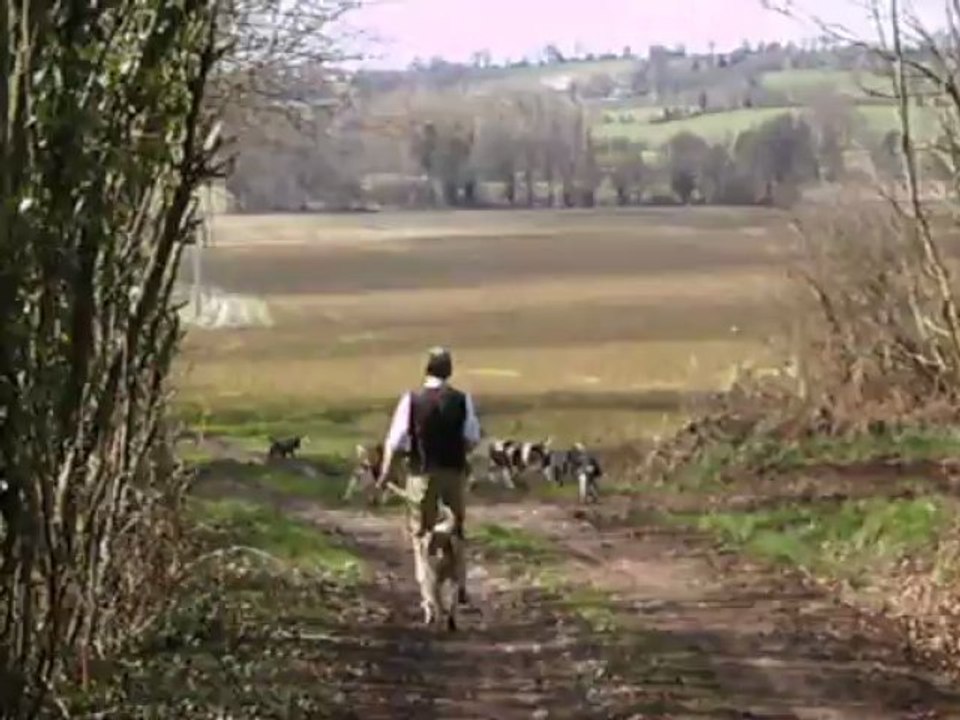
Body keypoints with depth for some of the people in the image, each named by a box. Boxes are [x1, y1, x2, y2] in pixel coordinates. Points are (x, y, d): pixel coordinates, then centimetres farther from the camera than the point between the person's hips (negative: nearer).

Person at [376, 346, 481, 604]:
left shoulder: (411, 399, -9)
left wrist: (385, 473, -4)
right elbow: (472, 439, -3)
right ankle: (460, 586, 18)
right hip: (455, 471, 2)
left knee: (423, 532, 9)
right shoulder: (462, 400, -6)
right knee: (456, 531, 17)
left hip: (422, 473, -2)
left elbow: (395, 440, -9)